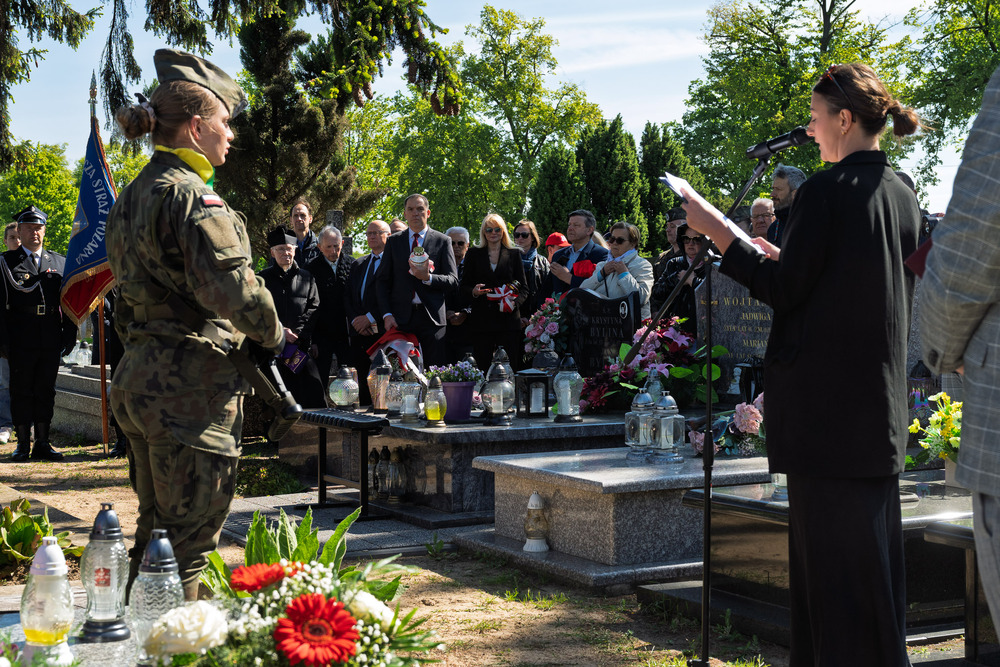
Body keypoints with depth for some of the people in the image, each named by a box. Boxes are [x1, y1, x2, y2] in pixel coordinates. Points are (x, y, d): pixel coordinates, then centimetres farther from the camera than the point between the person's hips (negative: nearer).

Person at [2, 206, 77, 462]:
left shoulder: (60, 263, 13)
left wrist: (69, 336, 5)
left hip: (51, 340, 3)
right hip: (21, 339, -2)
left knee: (46, 390, 7)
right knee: (21, 390, 3)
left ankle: (42, 443, 14)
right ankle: (22, 444, 10)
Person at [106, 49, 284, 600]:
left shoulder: (135, 192, 15)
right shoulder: (191, 196, -15)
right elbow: (233, 289, -24)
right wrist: (274, 335, -8)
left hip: (139, 377, 10)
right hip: (190, 387, -10)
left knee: (155, 529, 19)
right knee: (188, 537, -2)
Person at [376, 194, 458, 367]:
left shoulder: (442, 241, 7)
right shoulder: (393, 241, 12)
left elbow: (453, 281, 3)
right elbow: (382, 281, 10)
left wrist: (428, 278, -16)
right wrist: (387, 314, -3)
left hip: (432, 318, -1)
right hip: (401, 317, 1)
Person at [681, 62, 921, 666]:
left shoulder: (826, 191, -14)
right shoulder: (902, 195, 10)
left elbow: (783, 290, -13)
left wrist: (717, 230, -6)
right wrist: (786, 259, 21)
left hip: (824, 398, -8)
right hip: (882, 399, 8)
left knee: (830, 553, -1)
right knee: (876, 549, 15)